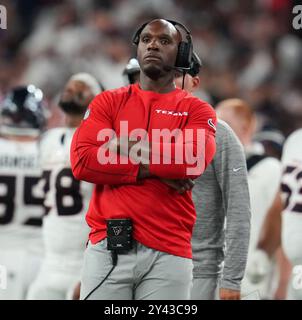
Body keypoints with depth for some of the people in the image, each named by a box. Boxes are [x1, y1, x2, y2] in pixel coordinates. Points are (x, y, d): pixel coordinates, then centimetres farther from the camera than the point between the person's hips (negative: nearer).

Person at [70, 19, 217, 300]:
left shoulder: (196, 111, 9)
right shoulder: (108, 102, 12)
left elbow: (193, 159, -13)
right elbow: (81, 161, -4)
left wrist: (130, 150, -5)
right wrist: (154, 169, -8)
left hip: (168, 252, -1)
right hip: (107, 247, 1)